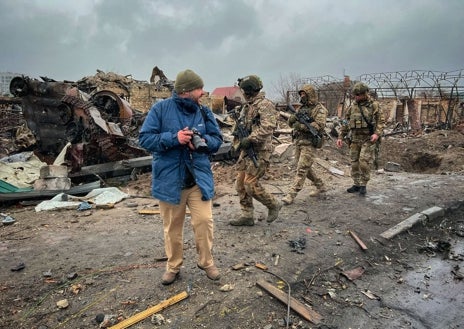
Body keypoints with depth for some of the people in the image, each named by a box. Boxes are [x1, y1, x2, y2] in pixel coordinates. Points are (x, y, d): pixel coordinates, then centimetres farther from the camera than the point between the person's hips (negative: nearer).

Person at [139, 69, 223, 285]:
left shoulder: (204, 112, 3)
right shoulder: (160, 109, -6)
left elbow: (217, 140, 6)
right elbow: (145, 138, -9)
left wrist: (204, 142, -16)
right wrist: (173, 138, -22)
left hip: (199, 179, 2)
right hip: (169, 180, -1)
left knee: (204, 221, 0)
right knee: (172, 227, 12)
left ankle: (206, 262, 25)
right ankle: (173, 266, 32)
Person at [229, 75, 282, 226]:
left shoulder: (265, 105, -12)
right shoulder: (246, 106, 16)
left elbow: (267, 127, -25)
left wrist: (249, 139, -26)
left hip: (259, 151, -9)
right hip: (246, 150, 9)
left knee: (250, 184, -10)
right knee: (240, 183, 7)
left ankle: (274, 205, 13)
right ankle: (247, 216, 18)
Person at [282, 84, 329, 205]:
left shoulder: (319, 109, -7)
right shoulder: (302, 108, 15)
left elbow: (319, 126, -20)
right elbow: (290, 123, 12)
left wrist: (302, 126, -24)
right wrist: (293, 117, -11)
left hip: (309, 143, -8)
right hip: (298, 141, 8)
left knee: (301, 169, -9)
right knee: (306, 168, 14)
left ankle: (291, 195, -9)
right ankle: (320, 186, 31)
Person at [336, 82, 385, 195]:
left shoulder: (374, 105, -3)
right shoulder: (352, 107, 8)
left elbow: (381, 121, -3)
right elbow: (345, 123, 12)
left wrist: (377, 134, -18)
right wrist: (340, 137, 6)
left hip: (368, 139, -4)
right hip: (355, 139, 5)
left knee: (364, 162, -11)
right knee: (354, 163, 7)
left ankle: (363, 185, 3)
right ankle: (356, 184, 18)